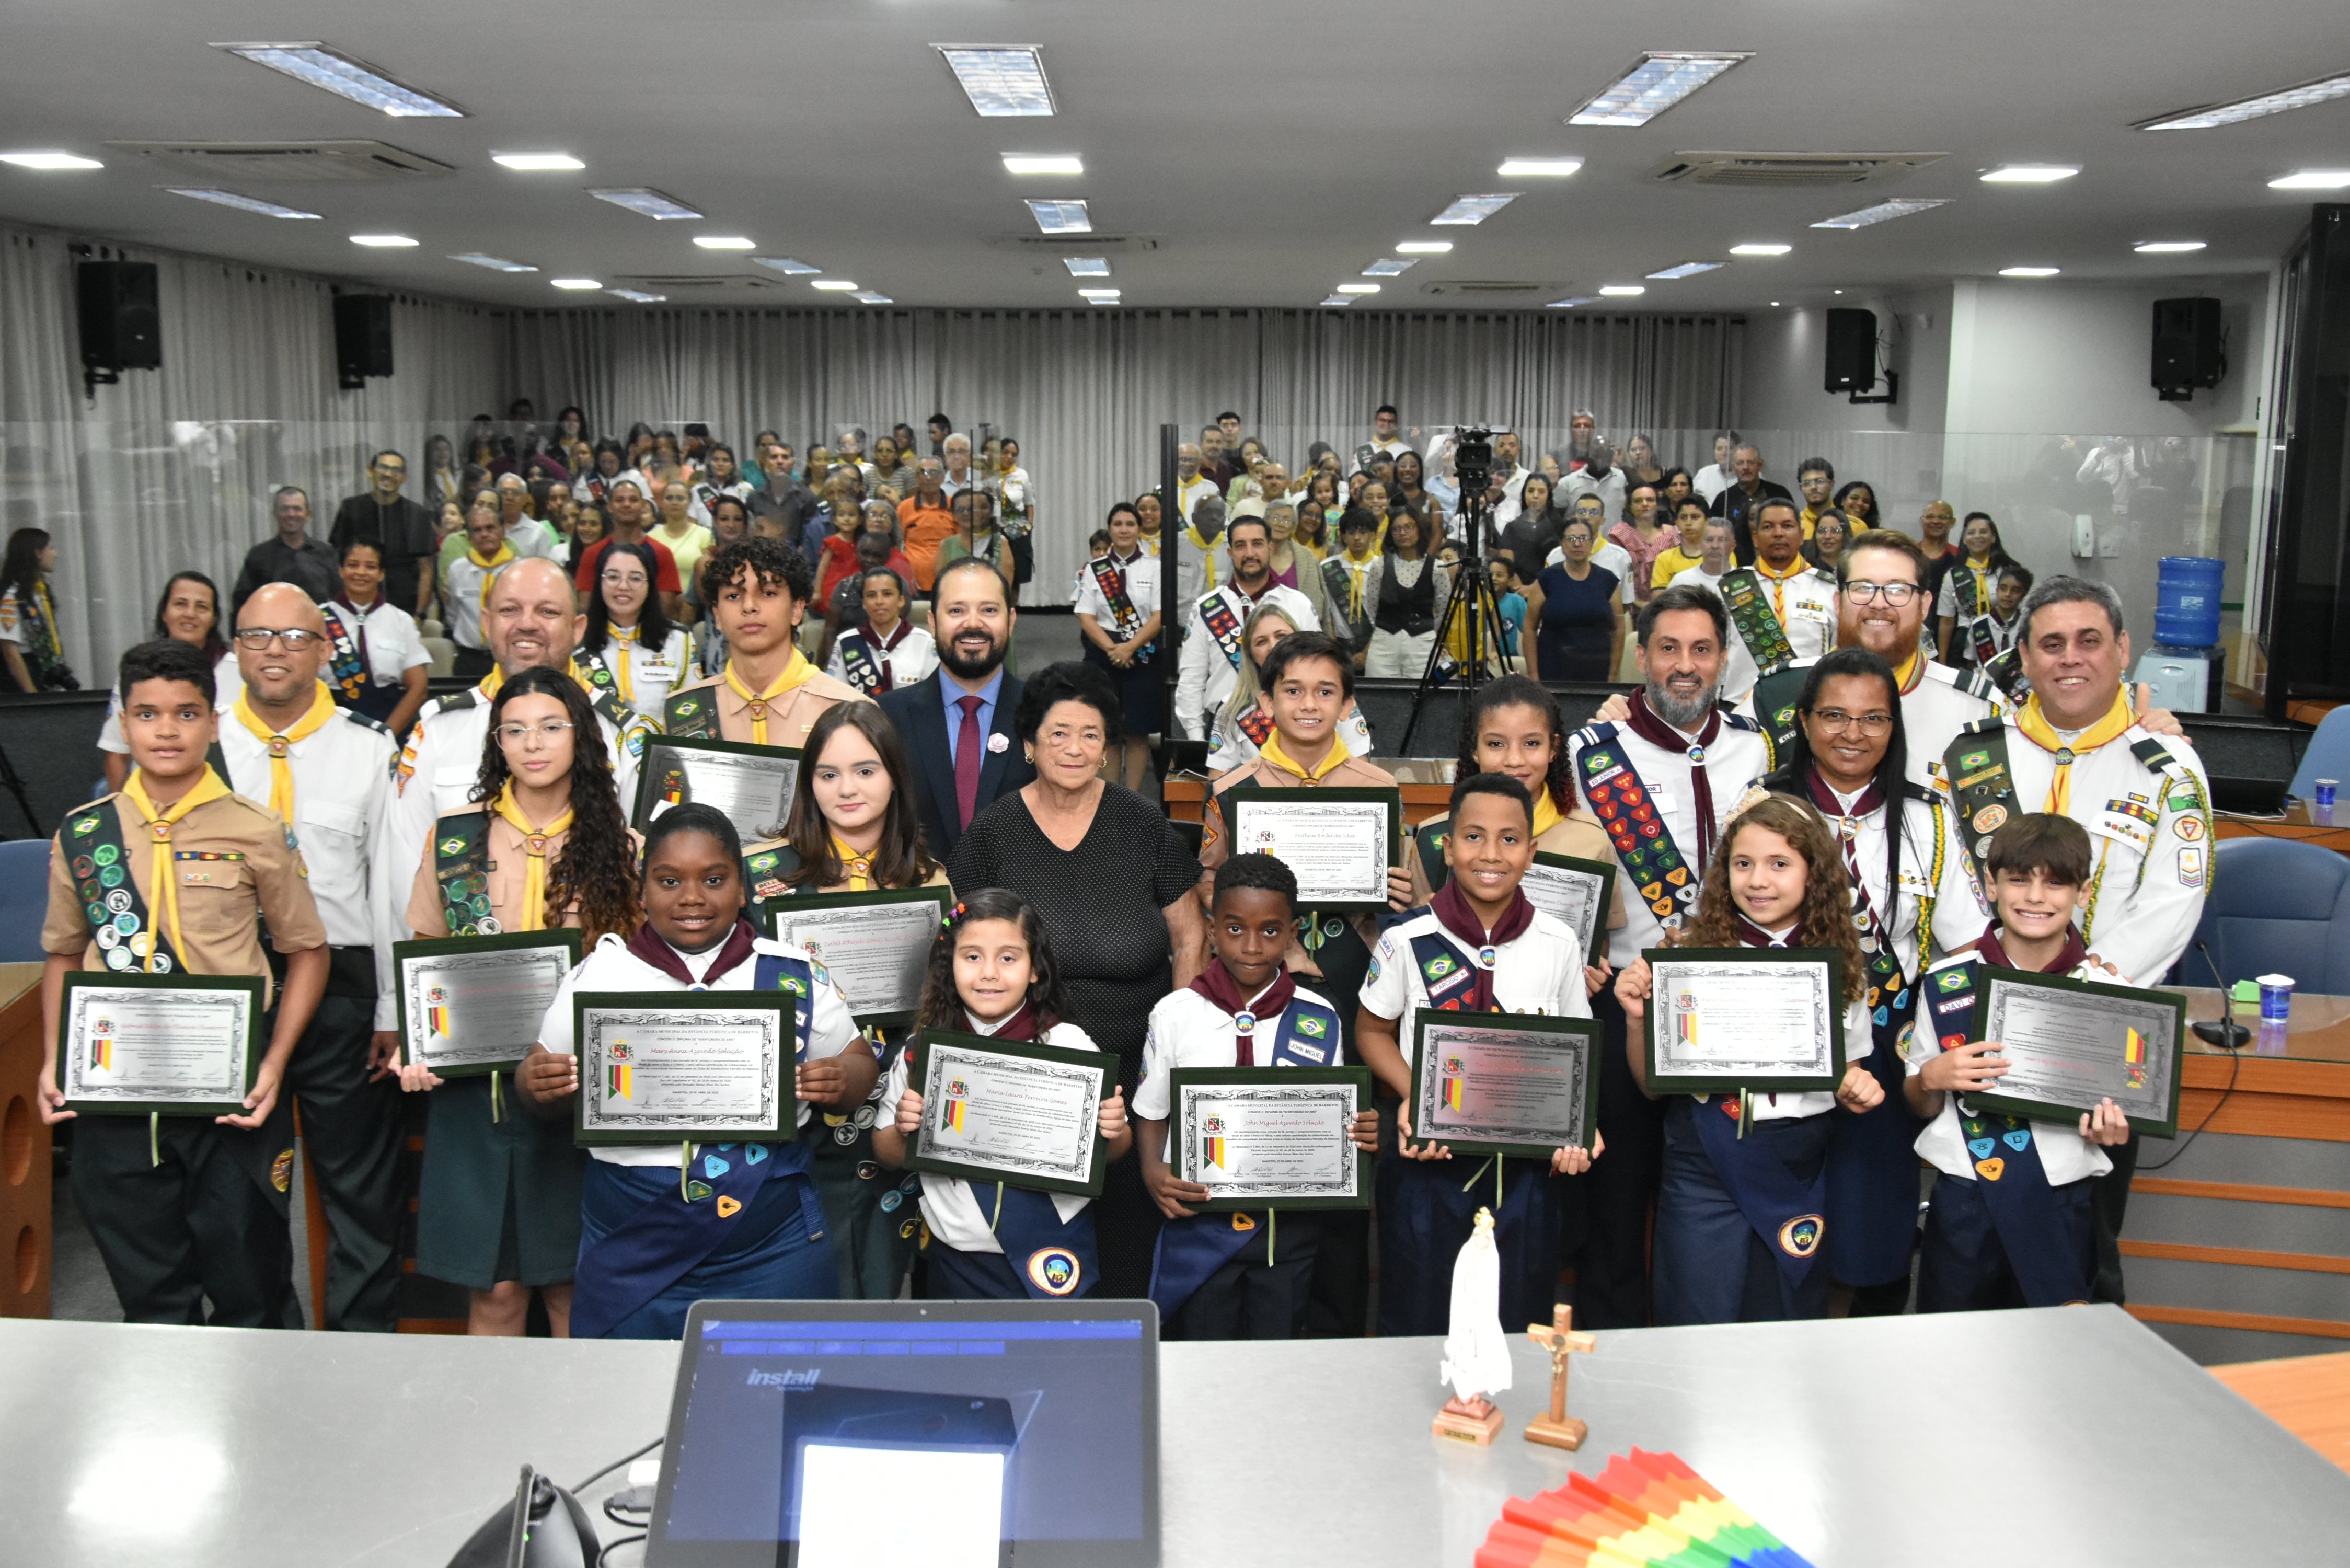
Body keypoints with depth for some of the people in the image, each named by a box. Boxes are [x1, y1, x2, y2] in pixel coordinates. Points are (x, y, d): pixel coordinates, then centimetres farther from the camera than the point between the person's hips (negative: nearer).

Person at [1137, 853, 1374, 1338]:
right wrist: (1152, 1172, -15)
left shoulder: (1319, 1020, -1)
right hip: (1200, 1219, -1)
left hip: (1289, 1223, 1)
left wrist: (1363, 1136, -14)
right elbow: (1152, 1113, 4)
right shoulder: (1175, 1015, -4)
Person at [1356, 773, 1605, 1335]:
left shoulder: (1557, 943, -1)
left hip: (1528, 1164, 2)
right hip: (1426, 1159, -1)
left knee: (1521, 1324, 12)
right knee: (1417, 1324, 8)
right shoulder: (1408, 941, -7)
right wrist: (1413, 1095, -14)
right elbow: (1372, 1030, 3)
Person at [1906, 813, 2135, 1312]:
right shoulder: (1947, 984, -1)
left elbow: (2121, 1107, 9)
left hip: (2061, 1205, 0)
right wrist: (1931, 1078, -14)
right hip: (1963, 1201, 0)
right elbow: (1920, 1107, 6)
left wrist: (2111, 1129, -12)